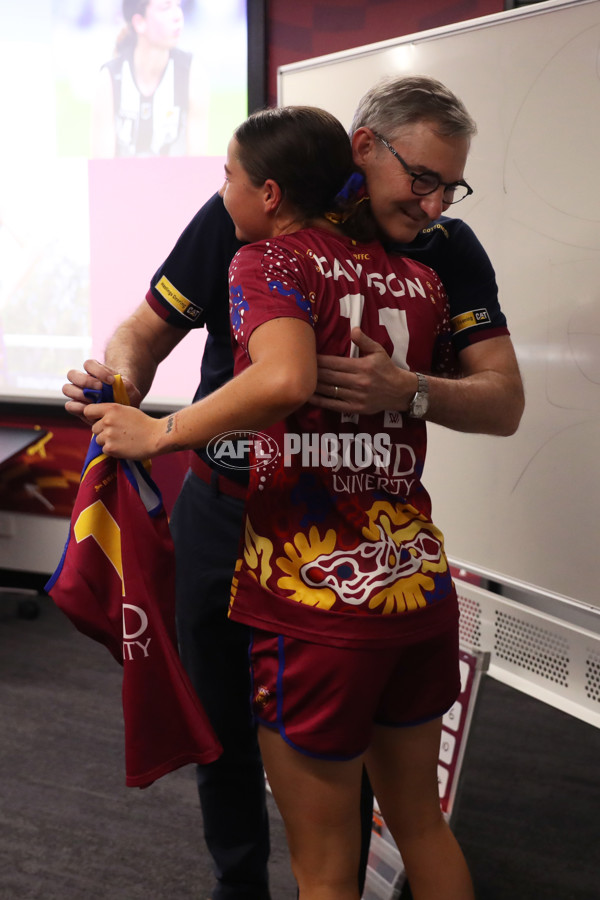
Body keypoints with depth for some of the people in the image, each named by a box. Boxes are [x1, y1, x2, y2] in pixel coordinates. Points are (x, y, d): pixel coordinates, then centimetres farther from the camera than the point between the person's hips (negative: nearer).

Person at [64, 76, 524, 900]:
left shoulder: (450, 251, -10)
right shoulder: (242, 219, -13)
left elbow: (503, 401, -14)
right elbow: (148, 330, -5)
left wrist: (407, 392, -34)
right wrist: (118, 383, -28)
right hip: (222, 513, 1)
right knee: (222, 722, 16)